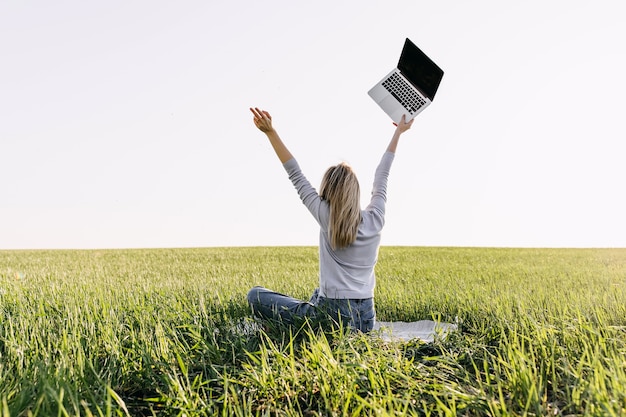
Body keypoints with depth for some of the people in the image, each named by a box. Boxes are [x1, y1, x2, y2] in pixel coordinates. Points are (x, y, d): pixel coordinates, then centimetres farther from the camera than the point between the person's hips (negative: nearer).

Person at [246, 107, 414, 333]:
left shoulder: (327, 218, -10)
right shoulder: (375, 219, 0)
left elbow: (296, 176, -6)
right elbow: (381, 176, 13)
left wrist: (271, 132, -6)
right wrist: (398, 132, 25)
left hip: (332, 314, -6)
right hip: (366, 318, 6)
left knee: (255, 295, 5)